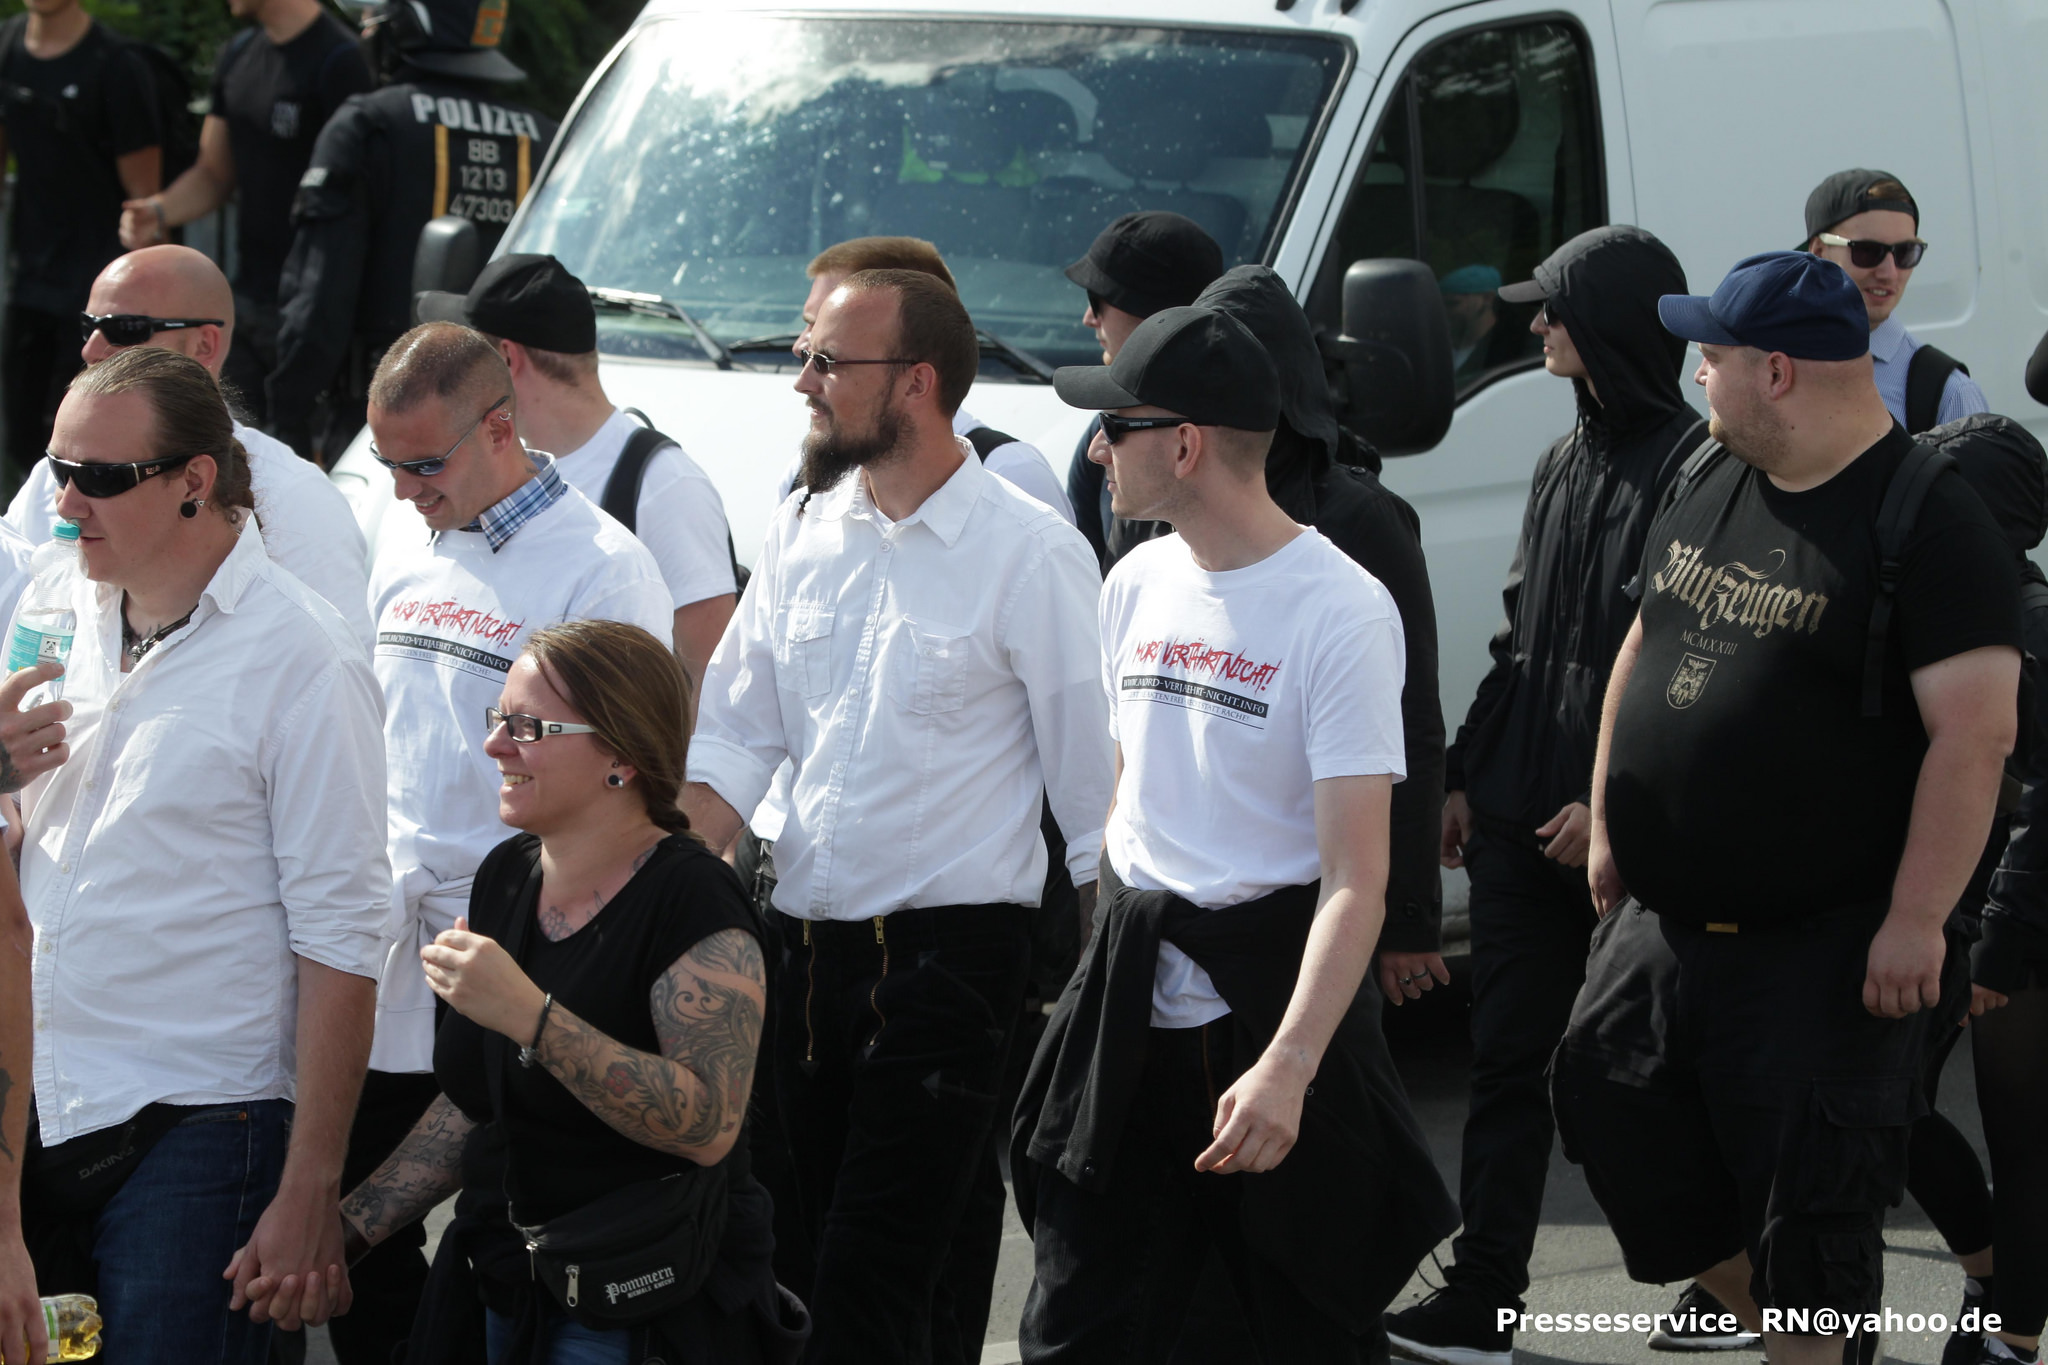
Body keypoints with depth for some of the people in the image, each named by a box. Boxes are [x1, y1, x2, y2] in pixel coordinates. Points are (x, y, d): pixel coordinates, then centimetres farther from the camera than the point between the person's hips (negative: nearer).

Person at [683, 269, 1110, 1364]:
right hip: (801, 948, 7)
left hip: (947, 954, -7)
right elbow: (734, 740, 12)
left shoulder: (1029, 553, -8)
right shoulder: (801, 533, 10)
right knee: (793, 1264, 11)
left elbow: (1095, 790, -6)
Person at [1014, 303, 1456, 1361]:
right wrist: (1114, 962, 11)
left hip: (1273, 992, -6)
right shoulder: (1139, 583, 9)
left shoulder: (1340, 610, -14)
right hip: (1133, 1001, 6)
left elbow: (1355, 880, -19)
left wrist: (1287, 1067, -29)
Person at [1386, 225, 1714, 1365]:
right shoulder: (1564, 466, 15)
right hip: (1521, 815, 8)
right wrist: (1466, 774, 17)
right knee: (1509, 1052, 5)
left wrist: (1615, 802, -18)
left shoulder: (1695, 466, -11)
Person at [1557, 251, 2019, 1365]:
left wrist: (1917, 920, -22)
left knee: (1806, 1203, -6)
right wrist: (1607, 827, 18)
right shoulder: (1702, 485, 8)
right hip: (1661, 921, 8)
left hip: (1826, 944, -8)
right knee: (1607, 1110, 12)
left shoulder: (1928, 523, -15)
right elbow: (1641, 654, 20)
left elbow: (1975, 735, -19)